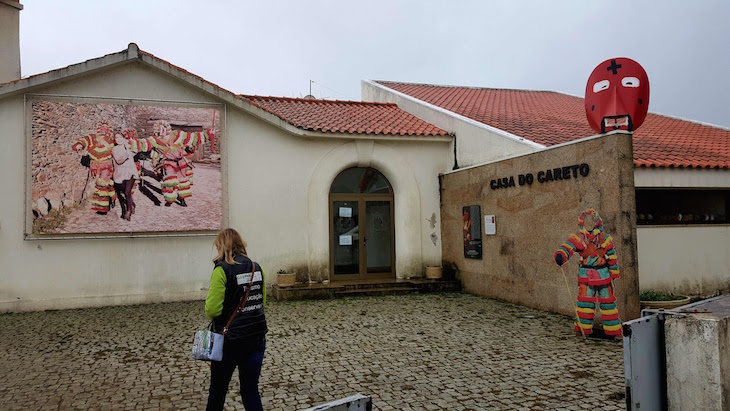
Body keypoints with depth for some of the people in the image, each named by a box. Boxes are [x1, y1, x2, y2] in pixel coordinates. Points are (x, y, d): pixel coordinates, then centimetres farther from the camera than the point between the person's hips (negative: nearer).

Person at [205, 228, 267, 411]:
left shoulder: (222, 270, -14)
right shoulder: (256, 268, 4)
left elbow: (212, 310, -17)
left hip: (230, 339, -5)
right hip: (257, 336, 5)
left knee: (218, 389, 14)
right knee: (251, 388, 14)